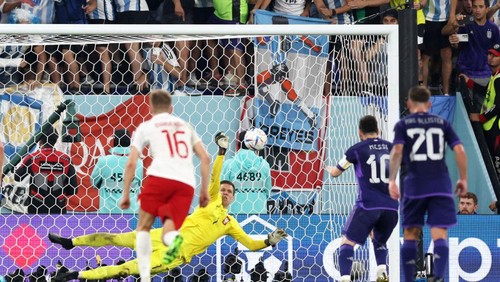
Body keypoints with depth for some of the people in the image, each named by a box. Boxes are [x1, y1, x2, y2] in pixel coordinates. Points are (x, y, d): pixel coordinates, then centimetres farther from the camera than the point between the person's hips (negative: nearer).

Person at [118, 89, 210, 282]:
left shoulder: (146, 127, 18)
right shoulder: (185, 125, 27)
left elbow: (131, 163, 9)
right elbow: (205, 158, 18)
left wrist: (126, 194, 15)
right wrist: (204, 190, 20)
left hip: (160, 177, -2)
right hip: (186, 183, 2)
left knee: (144, 227, 15)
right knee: (167, 235, 4)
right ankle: (173, 237, -35)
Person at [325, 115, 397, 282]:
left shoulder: (356, 150, 3)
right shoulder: (391, 148, 11)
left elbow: (335, 173, 18)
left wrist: (329, 169, 40)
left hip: (368, 205, -4)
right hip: (391, 206, 4)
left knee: (347, 242, 4)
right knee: (380, 242, 26)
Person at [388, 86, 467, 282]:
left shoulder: (403, 125, 5)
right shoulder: (442, 123, 10)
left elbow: (397, 151, -11)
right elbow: (459, 150, 2)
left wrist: (392, 180, -9)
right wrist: (463, 179, 11)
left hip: (415, 186, 0)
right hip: (441, 186, 0)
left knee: (410, 234, 13)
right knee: (440, 234, -6)